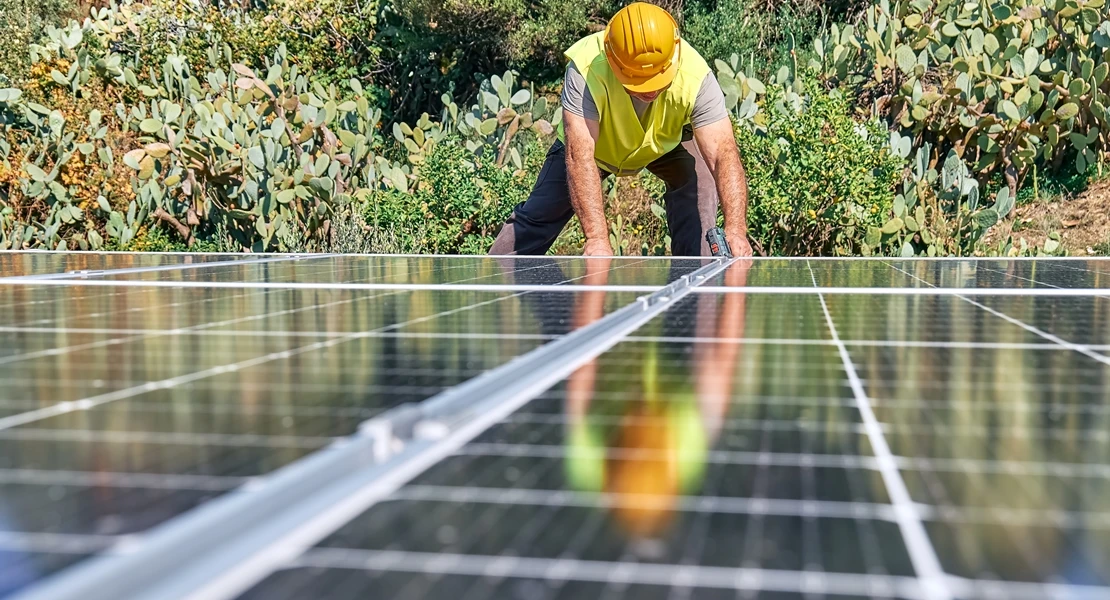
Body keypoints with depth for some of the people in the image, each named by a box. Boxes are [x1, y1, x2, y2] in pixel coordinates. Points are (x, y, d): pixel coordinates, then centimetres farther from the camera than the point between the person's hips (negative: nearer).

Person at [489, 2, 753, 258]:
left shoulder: (696, 75, -39)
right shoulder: (586, 71, -43)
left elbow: (724, 155, -43)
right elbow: (581, 157, -47)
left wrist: (736, 230, -56)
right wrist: (597, 238, -55)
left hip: (668, 141, 1)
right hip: (594, 141, 0)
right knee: (539, 215, 3)